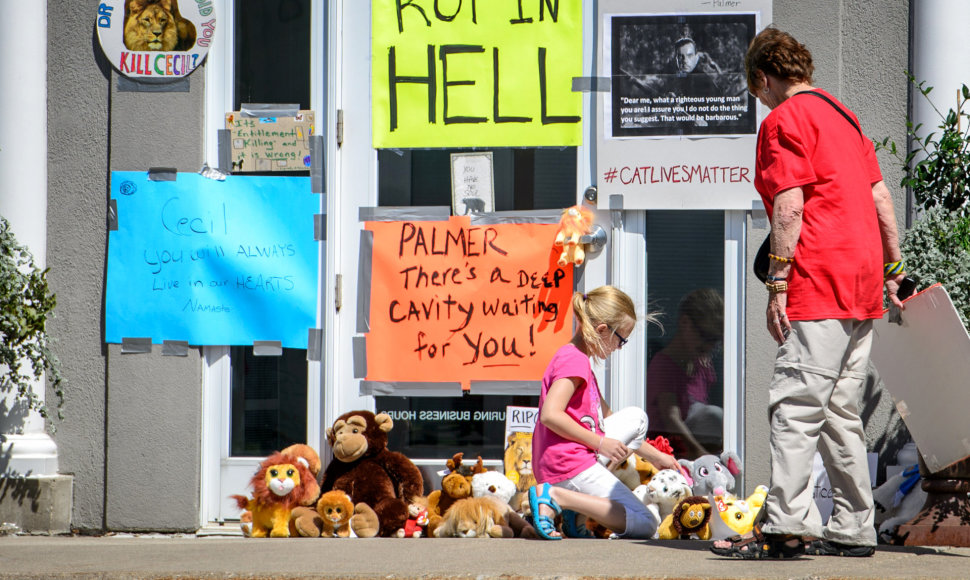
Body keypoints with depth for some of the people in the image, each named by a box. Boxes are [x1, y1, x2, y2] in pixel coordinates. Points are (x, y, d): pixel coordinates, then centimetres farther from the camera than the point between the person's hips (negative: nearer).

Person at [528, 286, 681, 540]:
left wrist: (655, 456, 27)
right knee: (645, 525, -8)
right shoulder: (574, 360, -11)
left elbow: (606, 418, 28)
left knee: (636, 417, 22)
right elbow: (550, 414, -24)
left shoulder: (576, 359, 22)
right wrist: (600, 443, -16)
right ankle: (554, 496, -15)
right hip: (568, 465, -10)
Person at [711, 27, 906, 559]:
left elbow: (789, 206, -15)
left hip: (819, 283, -9)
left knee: (795, 405, -11)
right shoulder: (842, 115, 20)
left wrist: (777, 282, -15)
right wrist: (893, 270, 22)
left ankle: (787, 525, -17)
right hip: (862, 281, 9)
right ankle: (852, 529, 12)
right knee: (840, 411, 12)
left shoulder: (783, 121, -6)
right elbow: (880, 196, 19)